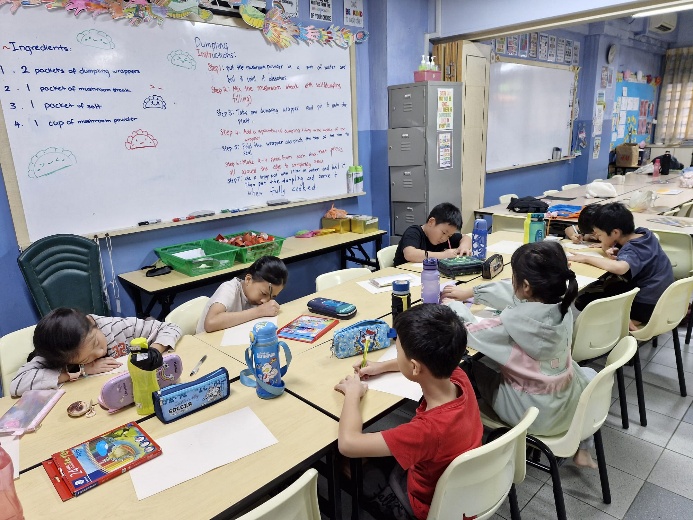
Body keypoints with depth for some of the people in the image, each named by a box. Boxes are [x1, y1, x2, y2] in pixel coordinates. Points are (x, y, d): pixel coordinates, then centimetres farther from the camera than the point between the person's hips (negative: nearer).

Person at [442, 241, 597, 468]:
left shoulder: (514, 320, -30)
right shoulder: (562, 306, -11)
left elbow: (469, 332, -14)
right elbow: (510, 292, 4)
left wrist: (454, 305, 6)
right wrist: (470, 291, 15)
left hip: (529, 411, -5)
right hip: (567, 406, 5)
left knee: (474, 367, 17)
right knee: (587, 375, 37)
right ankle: (582, 449, 38)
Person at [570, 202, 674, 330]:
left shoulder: (632, 250, -25)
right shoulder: (644, 233, -2)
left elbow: (619, 268, -49)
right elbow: (606, 246, 10)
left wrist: (586, 258, -36)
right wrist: (610, 250, -13)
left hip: (647, 306, -8)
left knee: (582, 301, -7)